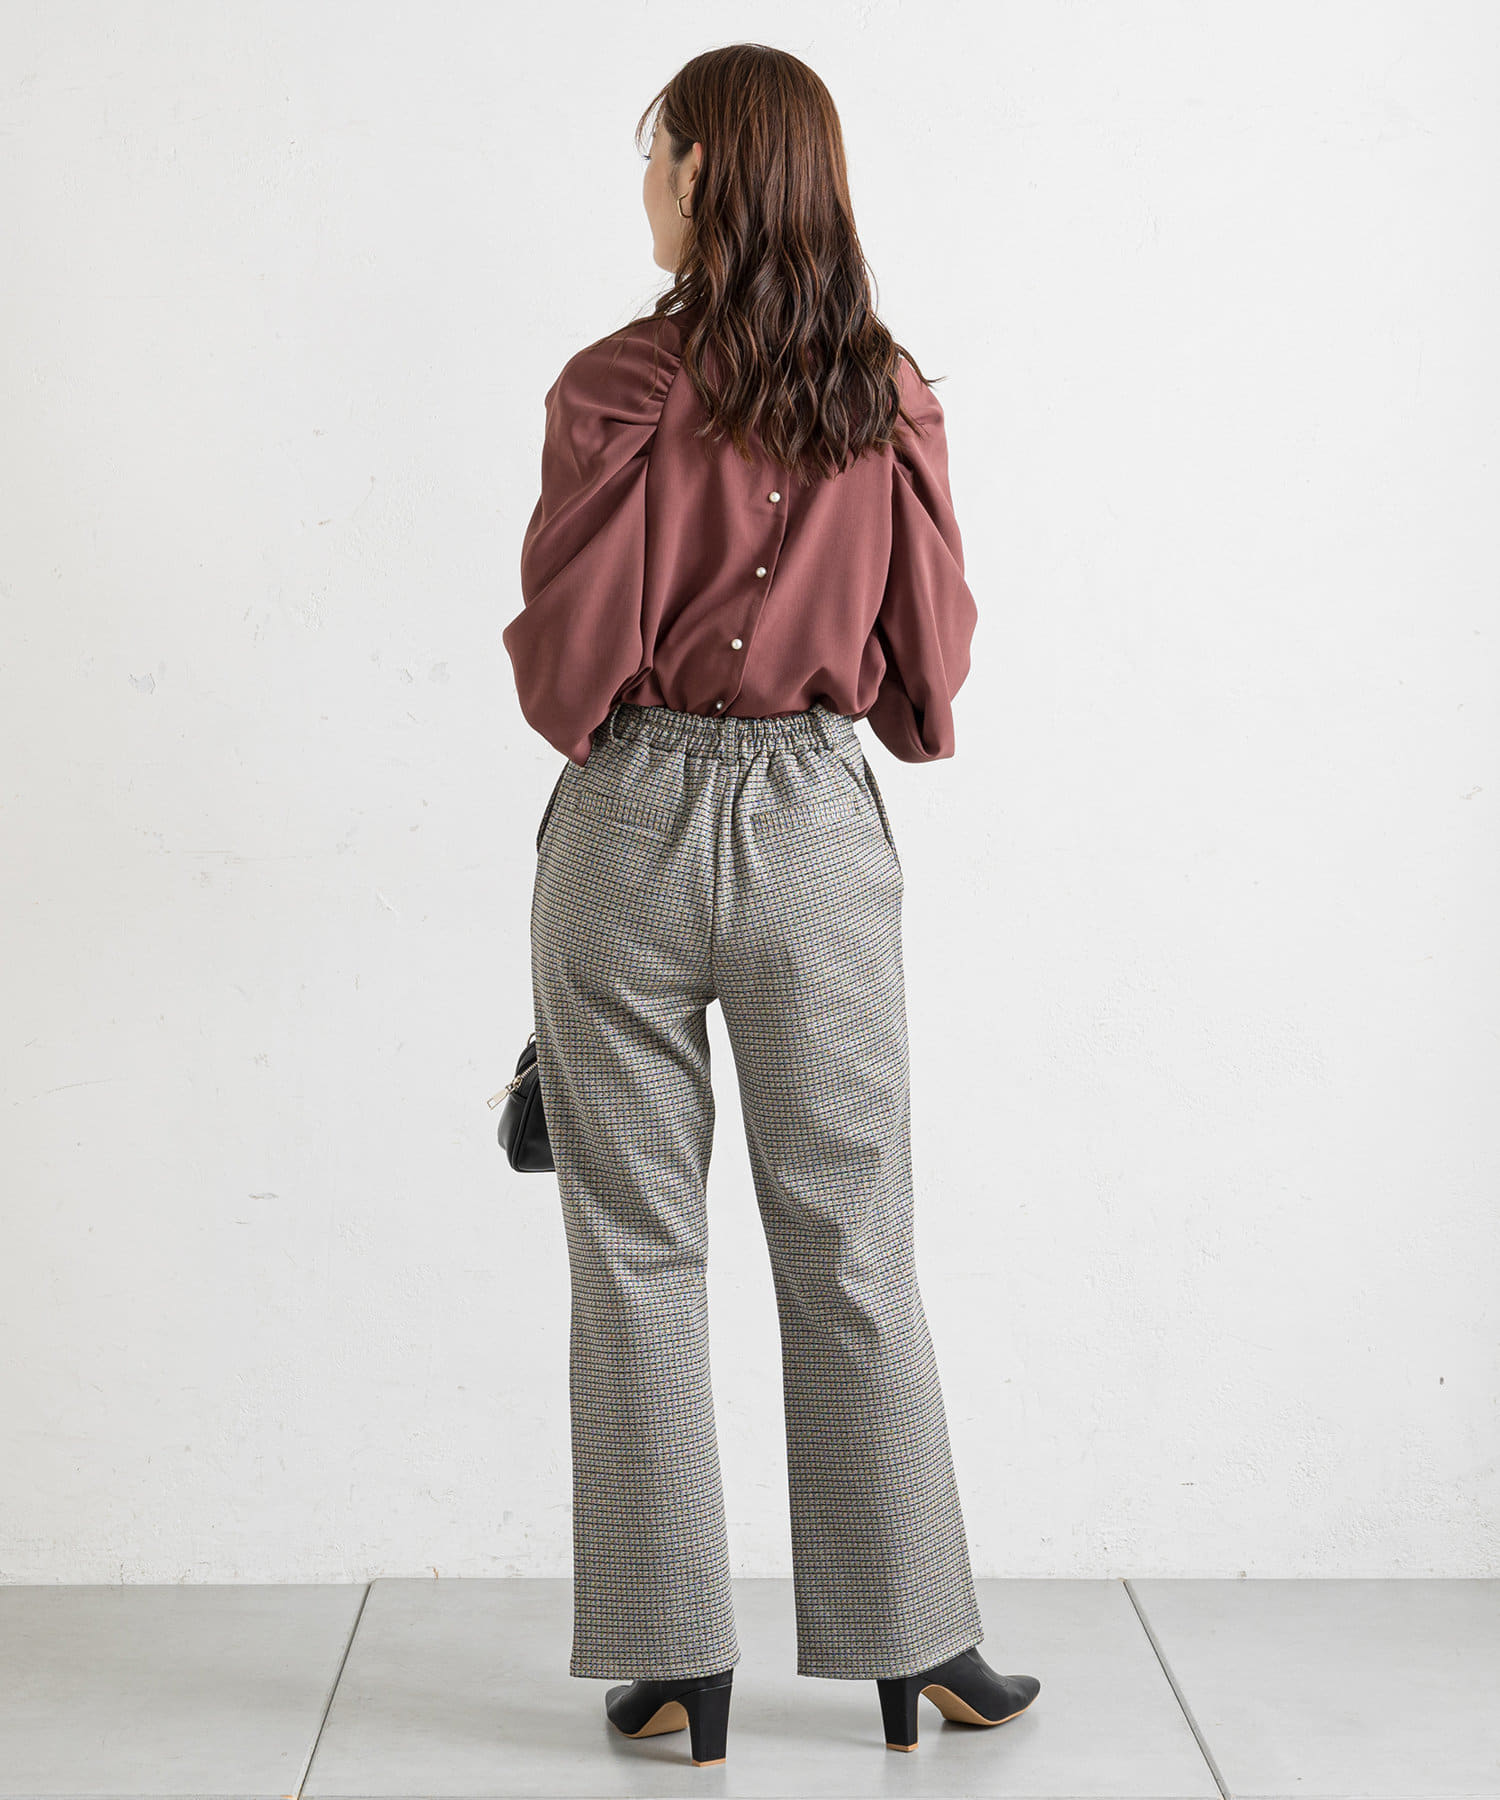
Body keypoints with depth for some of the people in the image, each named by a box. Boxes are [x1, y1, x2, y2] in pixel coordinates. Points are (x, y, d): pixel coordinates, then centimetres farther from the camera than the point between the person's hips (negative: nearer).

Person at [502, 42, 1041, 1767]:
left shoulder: (616, 386, -10)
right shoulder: (894, 398, 0)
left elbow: (567, 662, -10)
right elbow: (931, 664, 3)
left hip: (634, 826, -2)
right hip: (819, 829, 3)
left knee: (638, 1253, 8)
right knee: (851, 1251, 12)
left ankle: (678, 1662, 16)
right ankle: (910, 1644, 21)